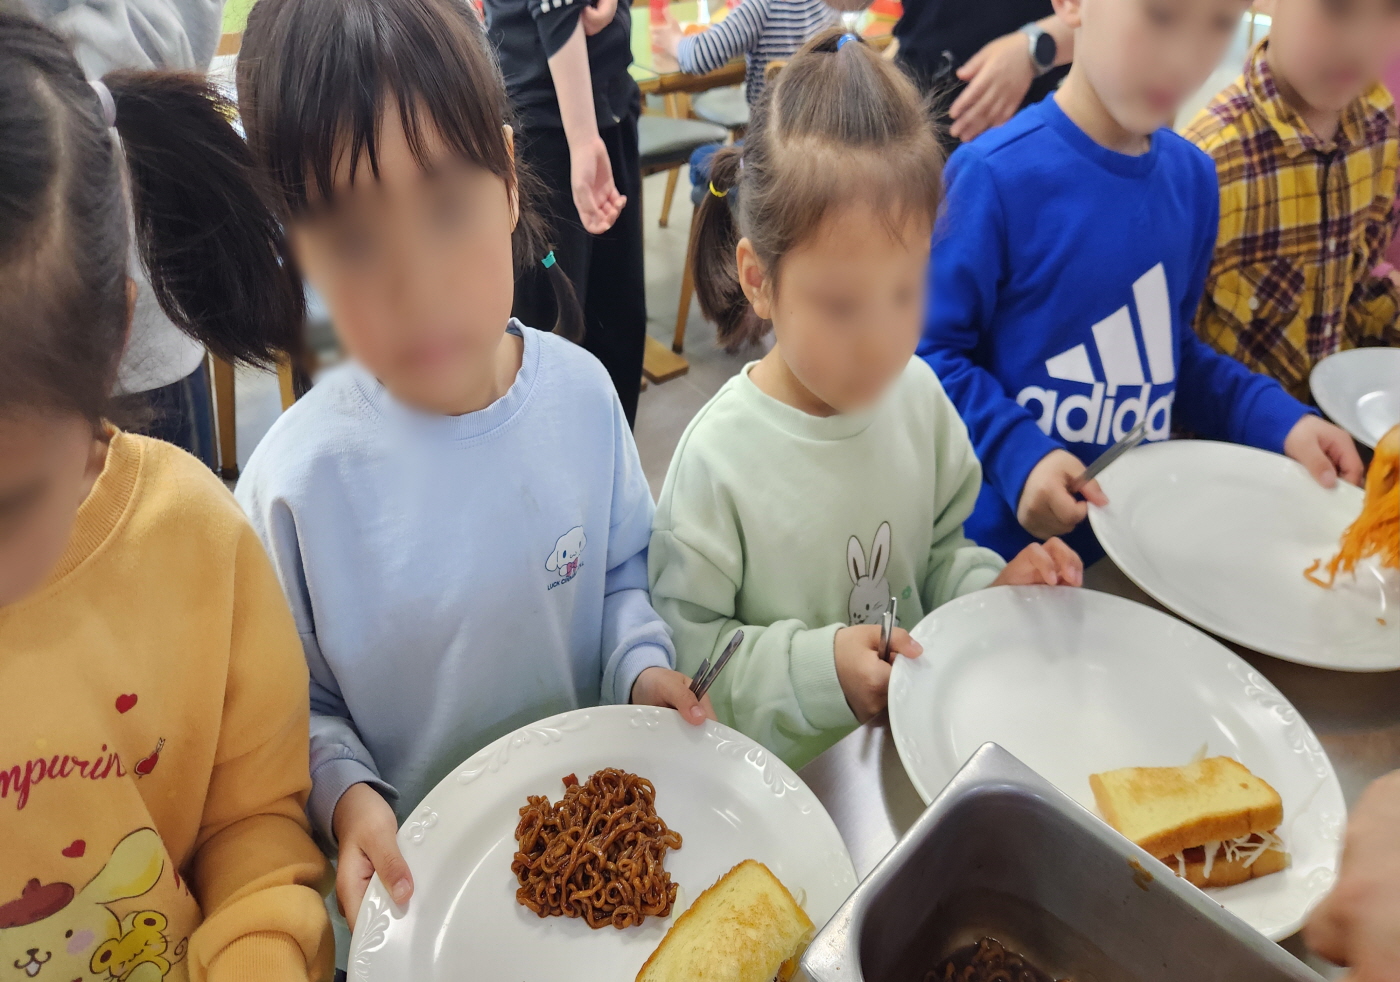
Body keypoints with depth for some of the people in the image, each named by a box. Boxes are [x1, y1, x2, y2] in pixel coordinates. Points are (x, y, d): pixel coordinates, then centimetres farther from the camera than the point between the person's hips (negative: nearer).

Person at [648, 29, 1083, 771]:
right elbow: (685, 649, -14)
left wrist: (990, 588, -8)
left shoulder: (918, 395, -4)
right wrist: (817, 665, -24)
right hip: (784, 770, -4)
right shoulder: (718, 457, -20)